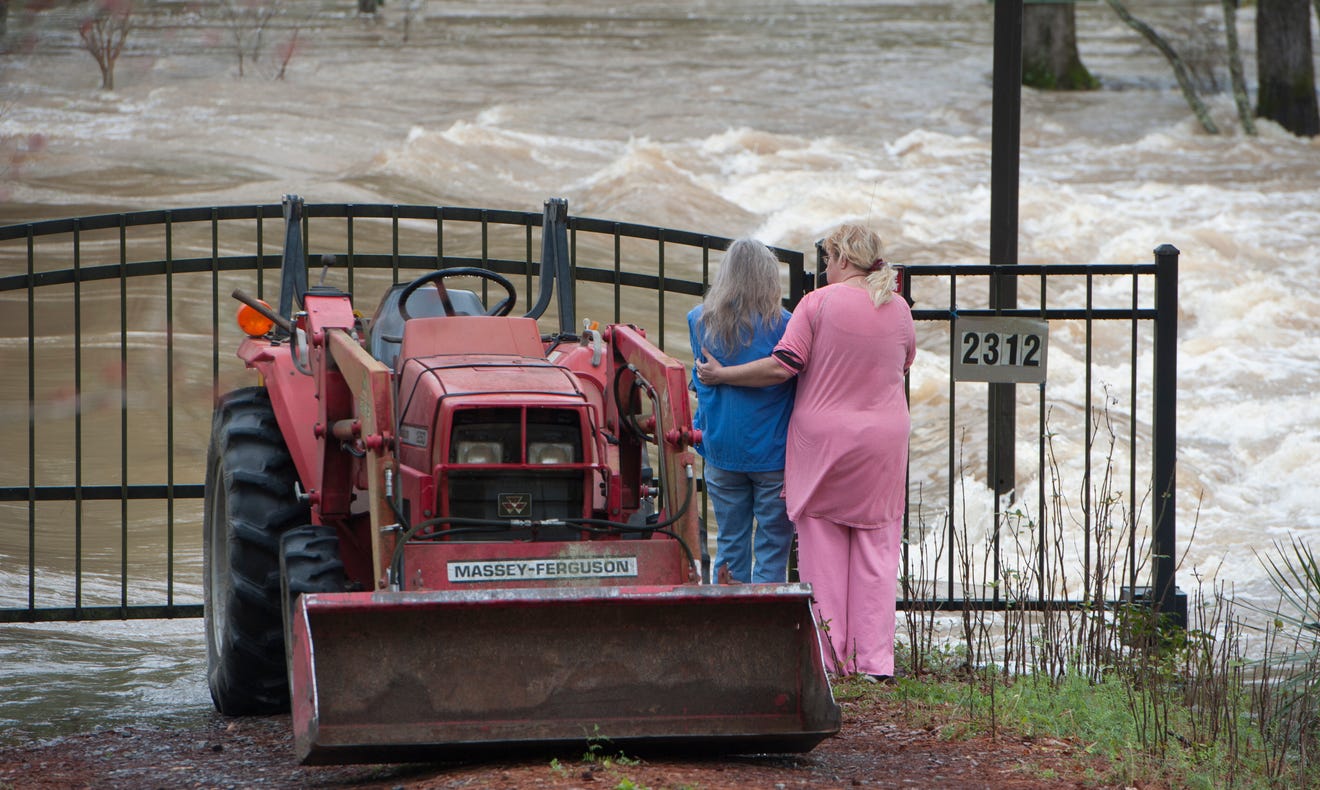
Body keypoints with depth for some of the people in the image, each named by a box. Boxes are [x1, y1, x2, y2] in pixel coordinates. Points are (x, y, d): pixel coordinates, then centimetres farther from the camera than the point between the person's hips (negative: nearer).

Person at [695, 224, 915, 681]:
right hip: (883, 437, 3)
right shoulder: (898, 310, 3)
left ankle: (828, 656, 5)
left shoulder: (818, 303, -9)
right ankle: (874, 659, 1)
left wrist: (720, 375, -2)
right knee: (875, 548, 5)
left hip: (822, 437, -3)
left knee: (823, 545, 5)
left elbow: (781, 368, -13)